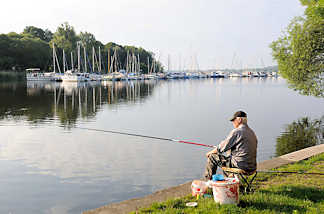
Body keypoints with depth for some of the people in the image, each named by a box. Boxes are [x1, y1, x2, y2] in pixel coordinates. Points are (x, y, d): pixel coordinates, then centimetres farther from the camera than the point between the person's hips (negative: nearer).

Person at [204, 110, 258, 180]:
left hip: (240, 165, -8)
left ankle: (209, 180, 17)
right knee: (227, 154, 30)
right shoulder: (252, 132, 12)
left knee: (212, 157, 2)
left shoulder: (236, 132, -14)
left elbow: (222, 147, -9)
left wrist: (210, 152, 7)